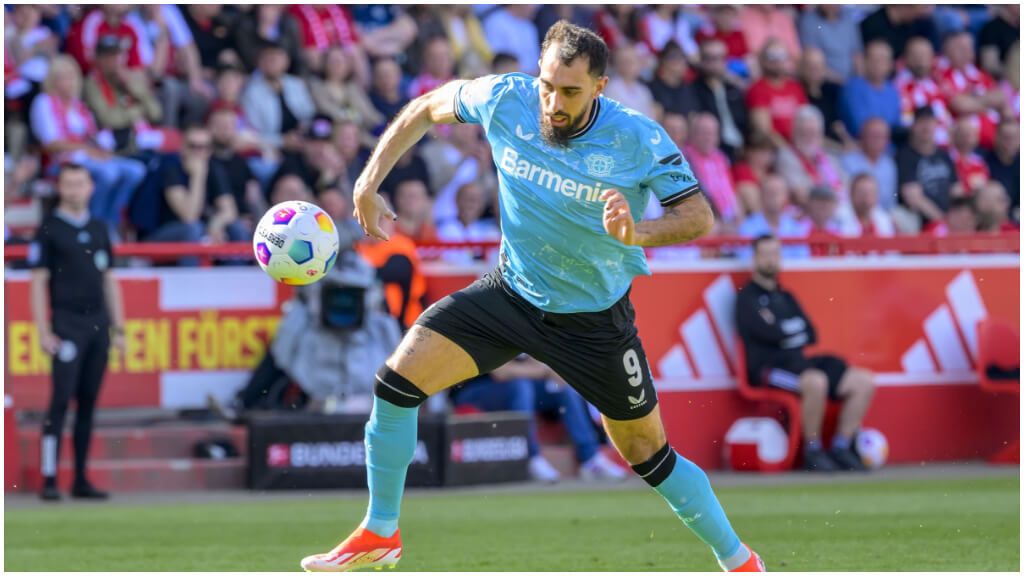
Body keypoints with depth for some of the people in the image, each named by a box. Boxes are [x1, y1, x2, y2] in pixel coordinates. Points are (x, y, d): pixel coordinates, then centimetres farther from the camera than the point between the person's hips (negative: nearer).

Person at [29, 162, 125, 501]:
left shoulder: (98, 229, 16)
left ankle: (81, 479, 10)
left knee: (89, 402, 6)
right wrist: (44, 332, -12)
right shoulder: (49, 230, 0)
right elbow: (39, 282, -4)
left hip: (99, 324, 5)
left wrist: (118, 327, 14)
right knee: (61, 399, -11)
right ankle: (50, 479, -12)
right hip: (67, 323, -5)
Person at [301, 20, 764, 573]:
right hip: (511, 292, 3)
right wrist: (369, 181, -5)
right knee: (398, 378, -12)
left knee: (649, 455, 4)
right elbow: (426, 108, 3)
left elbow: (700, 216, -16)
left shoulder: (638, 141, -23)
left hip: (594, 318, -3)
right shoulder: (505, 99, -15)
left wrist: (639, 233, -36)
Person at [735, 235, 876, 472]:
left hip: (798, 361, 8)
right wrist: (795, 330, 2)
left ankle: (841, 449, -3)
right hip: (768, 367, -8)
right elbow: (767, 332, -14)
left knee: (863, 382, -5)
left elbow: (811, 335, 12)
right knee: (816, 381, -38)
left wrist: (783, 332, -3)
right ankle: (813, 452, -24)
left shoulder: (786, 297, 23)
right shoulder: (747, 297, 1)